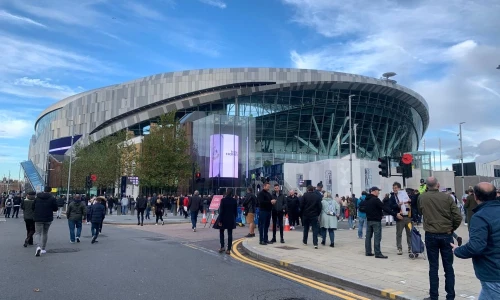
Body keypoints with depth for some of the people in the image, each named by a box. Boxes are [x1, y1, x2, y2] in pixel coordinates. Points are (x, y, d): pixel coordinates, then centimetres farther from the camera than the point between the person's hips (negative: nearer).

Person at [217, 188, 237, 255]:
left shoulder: (223, 200, -12)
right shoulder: (234, 200, -2)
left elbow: (221, 211, -12)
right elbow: (235, 210, 4)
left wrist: (220, 220, -8)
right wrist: (234, 218, 15)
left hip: (224, 219, -2)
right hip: (231, 219, 3)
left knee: (221, 232, 16)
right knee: (230, 234, 5)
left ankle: (222, 247, 8)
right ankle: (228, 249, 5)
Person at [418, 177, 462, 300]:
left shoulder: (422, 198, -3)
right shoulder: (447, 197, -6)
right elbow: (458, 217, -7)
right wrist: (452, 229, 7)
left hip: (431, 235, 0)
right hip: (446, 235, 0)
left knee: (433, 267, 7)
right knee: (448, 267, 9)